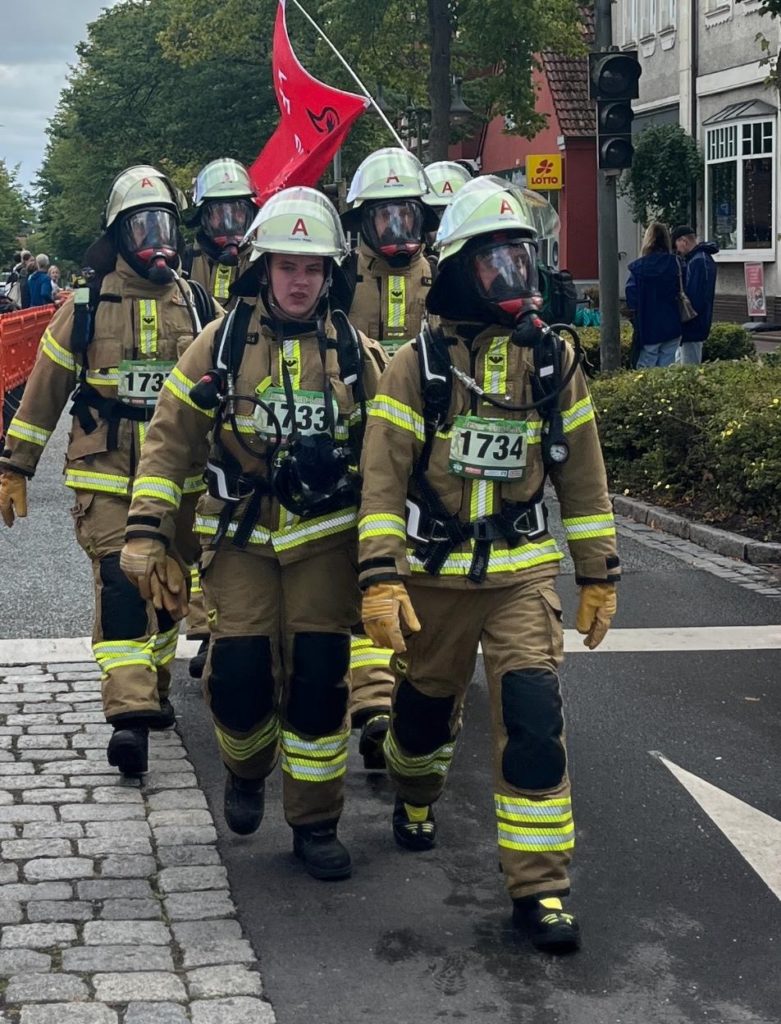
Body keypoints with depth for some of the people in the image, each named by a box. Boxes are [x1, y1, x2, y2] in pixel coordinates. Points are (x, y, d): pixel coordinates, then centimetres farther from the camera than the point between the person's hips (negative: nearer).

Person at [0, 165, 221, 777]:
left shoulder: (200, 310, 7)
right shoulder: (86, 308, 2)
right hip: (106, 478, -3)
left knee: (169, 590, 12)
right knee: (120, 583, -16)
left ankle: (152, 689, 32)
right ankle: (130, 714, -21)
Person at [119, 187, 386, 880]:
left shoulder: (355, 354, 4)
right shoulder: (222, 345, 1)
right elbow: (169, 440, 3)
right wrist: (146, 531, -5)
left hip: (327, 536, 1)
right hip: (241, 535, 0)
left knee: (318, 680, -1)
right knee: (241, 675, -6)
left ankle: (316, 826, 15)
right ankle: (247, 770, 28)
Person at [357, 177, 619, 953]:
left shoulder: (553, 361, 1)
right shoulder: (419, 364, -7)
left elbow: (582, 475, 8)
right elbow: (383, 476, -9)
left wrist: (598, 574, 9)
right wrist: (379, 578, -17)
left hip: (522, 573, 1)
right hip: (433, 574, 0)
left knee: (532, 716, -12)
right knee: (426, 703, 17)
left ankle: (539, 887, -4)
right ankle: (415, 797, 51)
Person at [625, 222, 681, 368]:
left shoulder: (637, 267, -9)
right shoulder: (674, 263, -5)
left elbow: (631, 301, -7)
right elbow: (681, 292, -2)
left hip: (648, 330, -2)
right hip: (672, 328, 2)